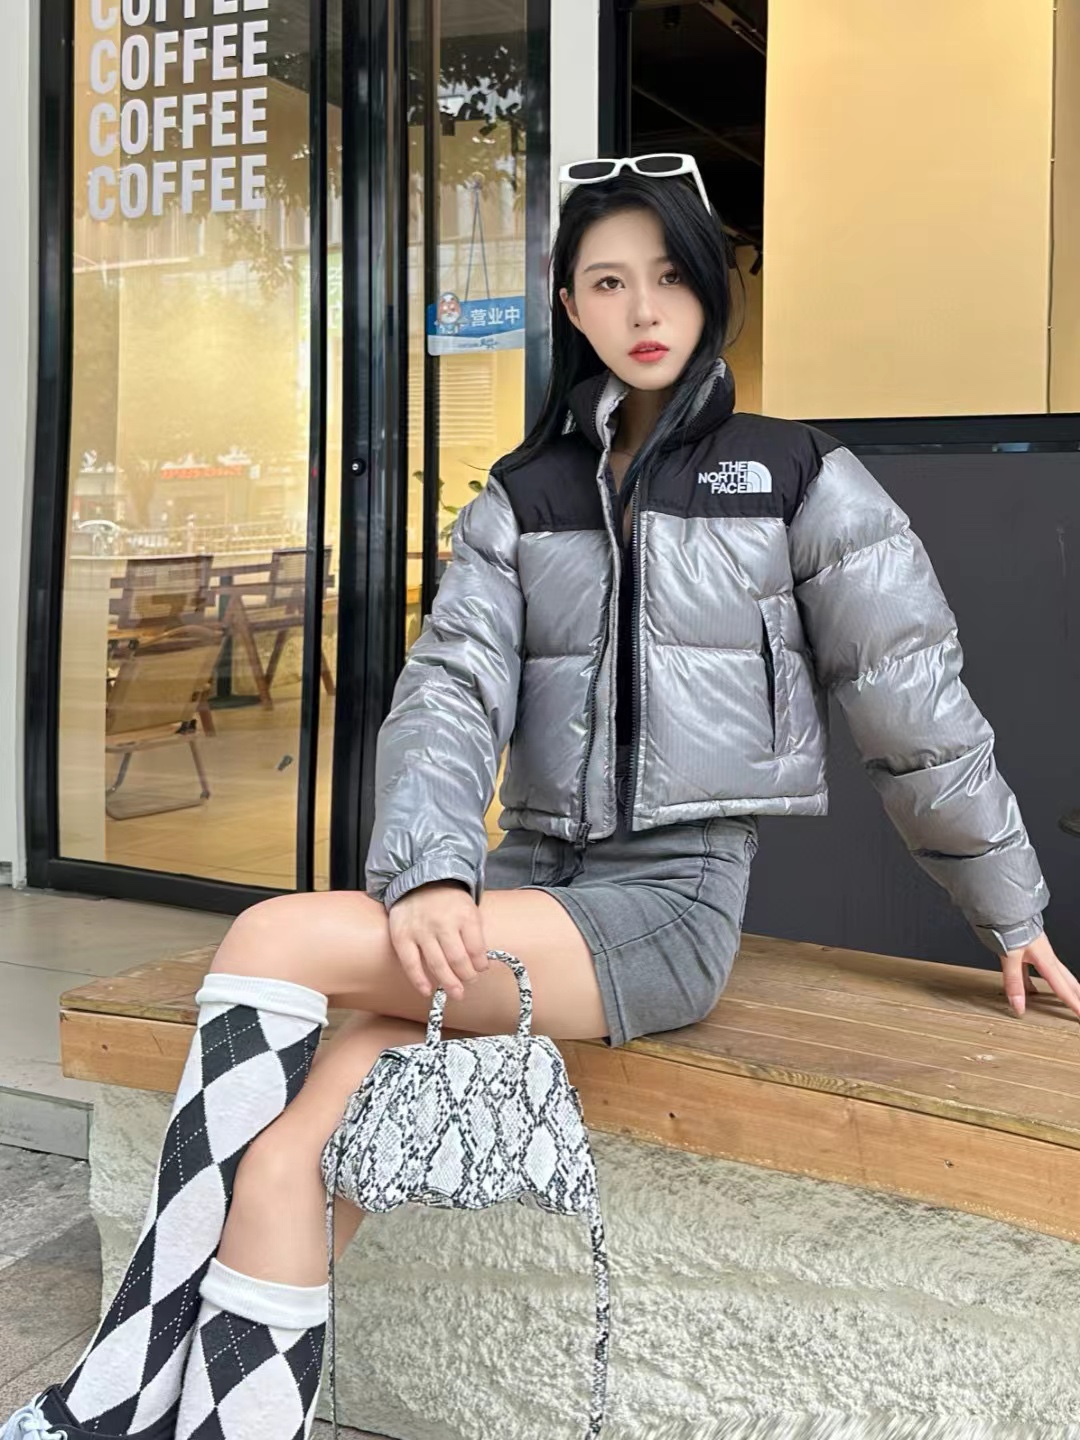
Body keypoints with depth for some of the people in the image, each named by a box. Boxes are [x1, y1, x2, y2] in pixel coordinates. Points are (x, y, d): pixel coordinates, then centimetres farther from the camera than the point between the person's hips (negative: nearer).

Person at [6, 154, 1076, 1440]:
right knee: (288, 1153, -22)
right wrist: (431, 873, -19)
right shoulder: (521, 499, 13)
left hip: (671, 905, -4)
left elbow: (912, 706, 7)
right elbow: (450, 695, 0)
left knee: (276, 940, -23)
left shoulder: (797, 479, 3)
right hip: (528, 886, 4)